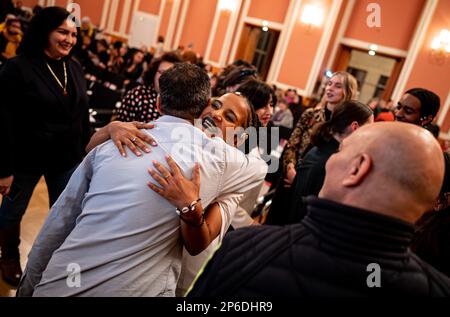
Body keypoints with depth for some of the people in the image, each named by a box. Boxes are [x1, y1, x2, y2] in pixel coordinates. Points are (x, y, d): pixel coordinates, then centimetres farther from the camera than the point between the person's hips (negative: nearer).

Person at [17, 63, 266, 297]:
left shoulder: (109, 146, 2)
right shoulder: (217, 155, -6)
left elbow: (58, 224, 6)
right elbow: (259, 169, 15)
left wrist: (28, 287, 18)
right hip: (131, 289, -2)